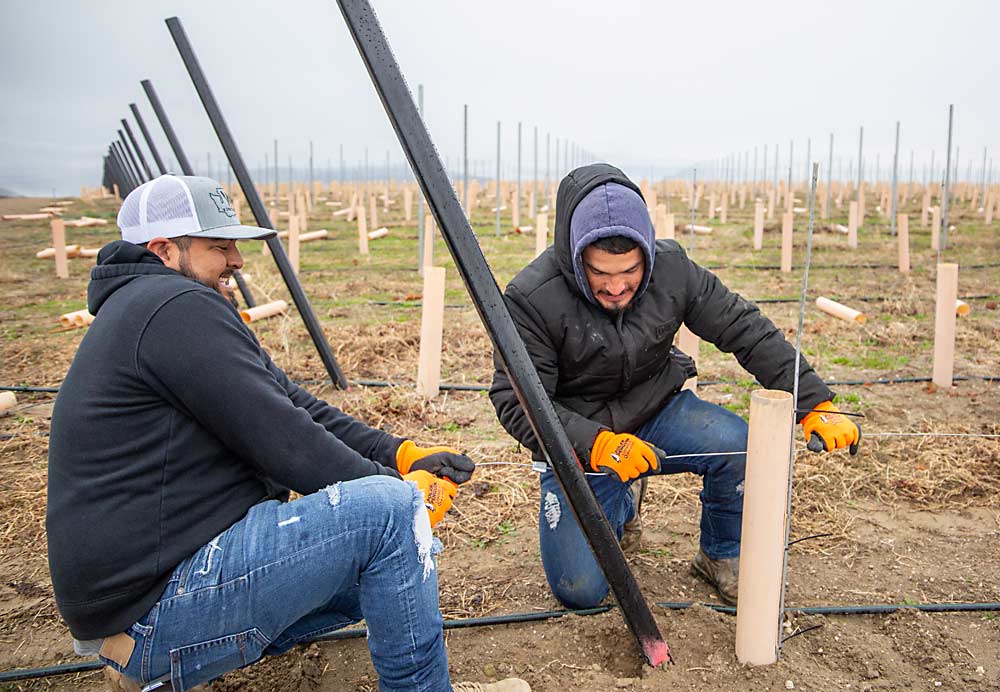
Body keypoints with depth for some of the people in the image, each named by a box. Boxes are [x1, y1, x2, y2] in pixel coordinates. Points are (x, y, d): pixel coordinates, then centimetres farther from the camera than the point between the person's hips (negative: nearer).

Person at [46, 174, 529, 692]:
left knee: (399, 559, 14)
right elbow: (283, 443, -21)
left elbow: (291, 404, 9)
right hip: (157, 606, -10)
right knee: (390, 510, -23)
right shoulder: (177, 307, -17)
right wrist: (403, 486, -7)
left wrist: (403, 455, -1)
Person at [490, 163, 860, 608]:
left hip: (657, 410, 3)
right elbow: (518, 402, -24)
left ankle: (722, 555, 4)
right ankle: (621, 500, 23)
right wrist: (597, 444, -38)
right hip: (579, 441, -2)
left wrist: (815, 404, -13)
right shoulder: (531, 299, -24)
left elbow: (746, 330, -8)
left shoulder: (672, 268, -14)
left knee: (741, 449, -28)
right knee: (580, 591, -10)